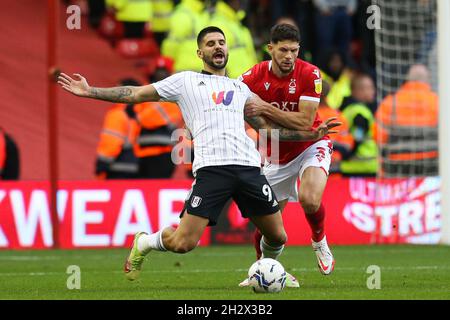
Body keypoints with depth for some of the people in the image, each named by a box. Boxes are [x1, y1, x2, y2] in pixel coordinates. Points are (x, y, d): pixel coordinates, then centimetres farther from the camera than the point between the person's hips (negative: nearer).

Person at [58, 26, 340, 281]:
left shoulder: (240, 88, 26)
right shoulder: (186, 81, 16)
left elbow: (269, 125, 29)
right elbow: (136, 94, 15)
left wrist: (311, 134, 22)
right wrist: (90, 91, 9)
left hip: (248, 165, 4)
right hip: (211, 166, -4)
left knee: (277, 237, 3)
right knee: (184, 243, -13)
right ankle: (144, 243, 19)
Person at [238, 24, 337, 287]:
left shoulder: (310, 74, -19)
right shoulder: (254, 77, -13)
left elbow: (305, 122, -24)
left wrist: (266, 110, -30)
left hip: (310, 146, -3)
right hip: (276, 156, 3)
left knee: (310, 200, -31)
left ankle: (320, 242, 1)